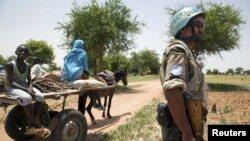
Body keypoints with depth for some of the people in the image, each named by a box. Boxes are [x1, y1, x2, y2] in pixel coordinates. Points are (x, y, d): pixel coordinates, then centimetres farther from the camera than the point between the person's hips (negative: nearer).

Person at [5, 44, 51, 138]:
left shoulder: (27, 66, 7)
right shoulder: (10, 64, -9)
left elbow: (29, 80, 6)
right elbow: (10, 82, -15)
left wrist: (30, 88, -18)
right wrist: (25, 89, -26)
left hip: (25, 87, 5)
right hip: (13, 88, -5)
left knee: (40, 96, -23)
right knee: (26, 98, -36)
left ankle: (32, 125, -18)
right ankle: (36, 125, -26)